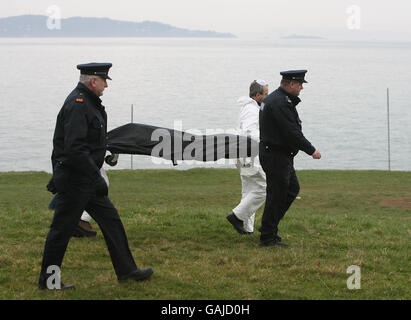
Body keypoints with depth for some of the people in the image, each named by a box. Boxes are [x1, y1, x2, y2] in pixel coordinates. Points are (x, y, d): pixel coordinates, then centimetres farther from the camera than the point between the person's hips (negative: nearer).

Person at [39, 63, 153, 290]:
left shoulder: (88, 103, 14)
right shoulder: (77, 105, -19)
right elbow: (74, 148, -27)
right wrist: (96, 177, -26)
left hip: (86, 179, 10)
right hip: (74, 179, -10)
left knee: (110, 220, 11)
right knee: (62, 229, -1)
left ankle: (126, 270, 17)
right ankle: (48, 280, 9)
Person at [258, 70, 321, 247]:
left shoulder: (274, 98, 14)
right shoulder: (280, 103, -21)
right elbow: (292, 133, -23)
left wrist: (294, 100, 10)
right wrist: (311, 150, -15)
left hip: (281, 156, 11)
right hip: (276, 157, -11)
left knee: (292, 189, 18)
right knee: (276, 195, -4)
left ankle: (269, 226, 23)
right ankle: (267, 237, 3)